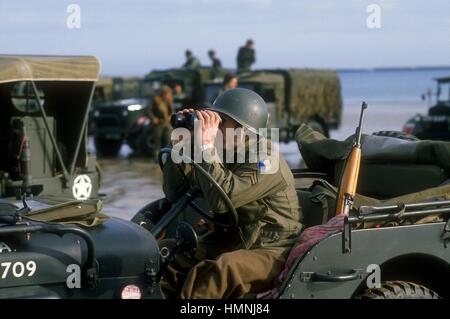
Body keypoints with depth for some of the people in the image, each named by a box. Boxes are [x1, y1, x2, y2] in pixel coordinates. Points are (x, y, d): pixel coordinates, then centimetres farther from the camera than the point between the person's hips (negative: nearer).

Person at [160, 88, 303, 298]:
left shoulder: (266, 161, -14)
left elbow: (221, 199, -29)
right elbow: (174, 193, 6)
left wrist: (206, 146, -25)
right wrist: (180, 143, -3)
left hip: (270, 253, -8)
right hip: (228, 245, 8)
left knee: (220, 270, -37)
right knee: (161, 251, -5)